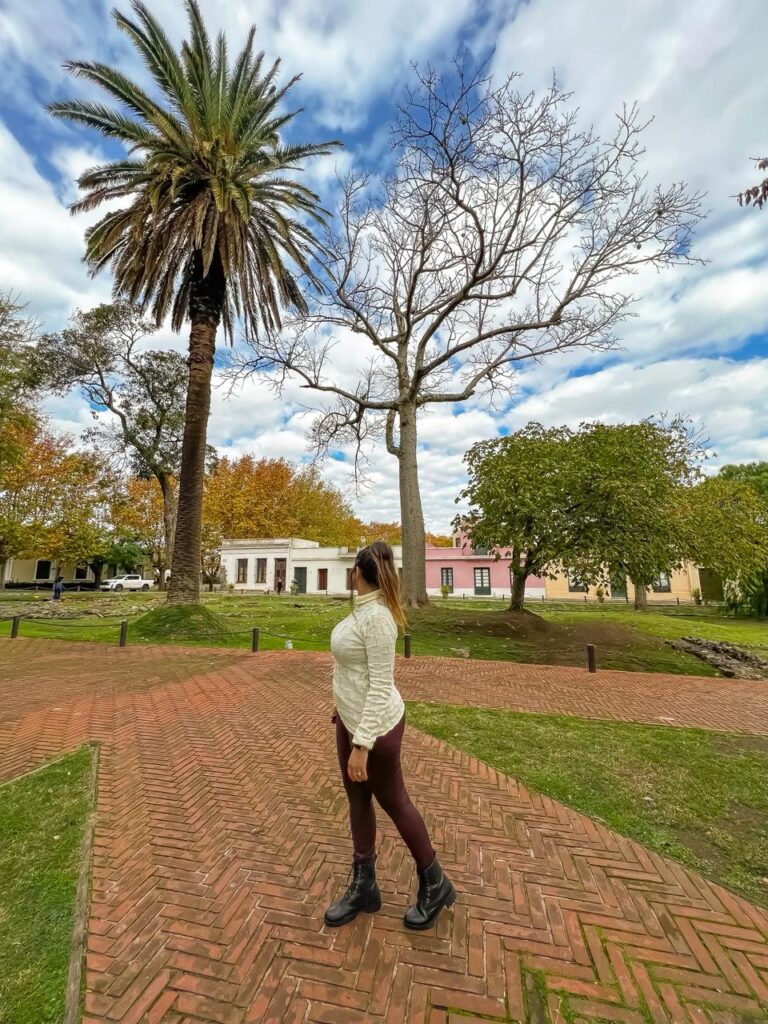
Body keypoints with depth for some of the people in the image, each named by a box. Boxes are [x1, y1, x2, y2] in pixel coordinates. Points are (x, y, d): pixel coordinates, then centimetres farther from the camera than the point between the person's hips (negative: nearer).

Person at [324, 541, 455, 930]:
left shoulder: (377, 616, -28)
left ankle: (435, 885, 38)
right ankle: (363, 887, 42)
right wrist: (343, 704, 23)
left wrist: (362, 744, -25)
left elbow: (381, 686, -28)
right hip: (352, 718, 9)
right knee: (358, 800, 21)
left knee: (394, 803, 13)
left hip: (375, 724, -9)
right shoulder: (363, 609, 1)